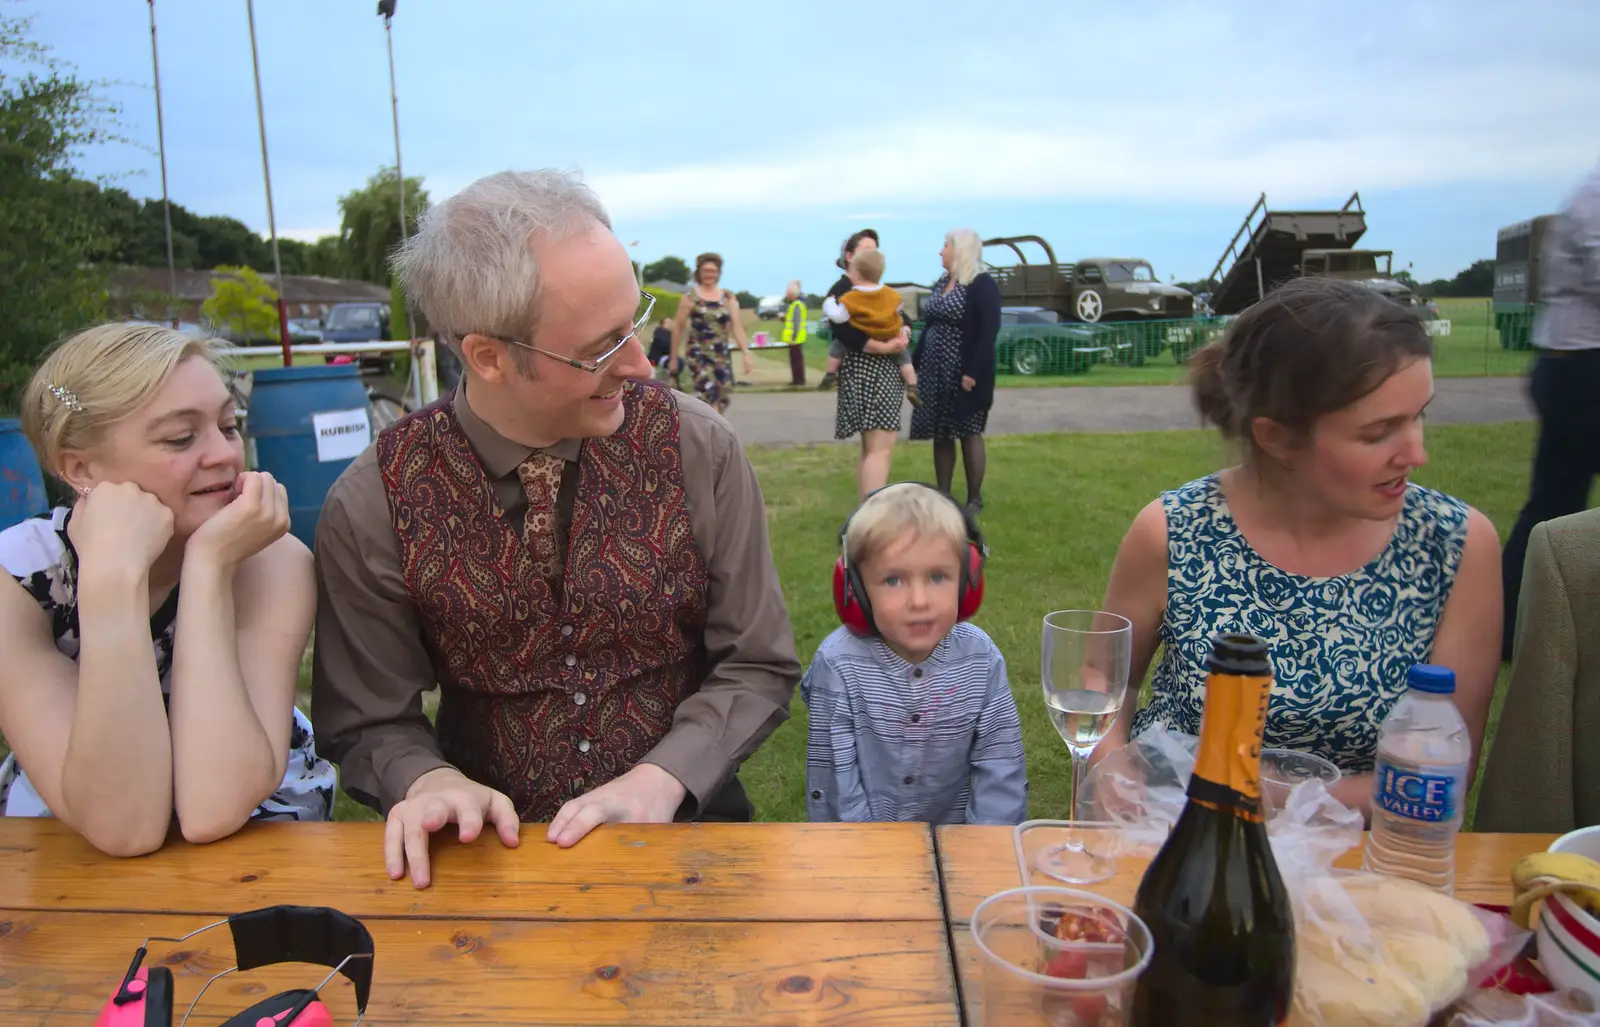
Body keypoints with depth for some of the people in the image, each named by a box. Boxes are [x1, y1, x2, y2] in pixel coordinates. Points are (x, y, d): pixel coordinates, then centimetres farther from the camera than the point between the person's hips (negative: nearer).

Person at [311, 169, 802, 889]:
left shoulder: (697, 448, -7)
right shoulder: (371, 506, -9)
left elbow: (757, 665, 0)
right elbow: (370, 721, 3)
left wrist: (660, 779, -16)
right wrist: (428, 780, -18)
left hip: (684, 827, 0)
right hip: (494, 847, 1)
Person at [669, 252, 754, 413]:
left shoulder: (728, 298, 5)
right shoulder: (691, 297, -2)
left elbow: (737, 327, 1)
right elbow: (678, 328, 1)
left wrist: (746, 354, -9)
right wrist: (674, 358, 3)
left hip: (721, 353, 4)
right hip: (698, 352, -4)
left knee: (725, 396, 5)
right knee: (709, 394, -16)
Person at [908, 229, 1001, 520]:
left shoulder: (982, 284, -11)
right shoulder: (941, 283, 13)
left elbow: (988, 331, -18)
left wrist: (972, 372, -23)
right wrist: (916, 364, 10)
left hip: (964, 374, -7)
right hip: (936, 373, 8)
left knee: (969, 434, 1)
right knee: (940, 435, 10)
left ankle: (974, 500, 12)